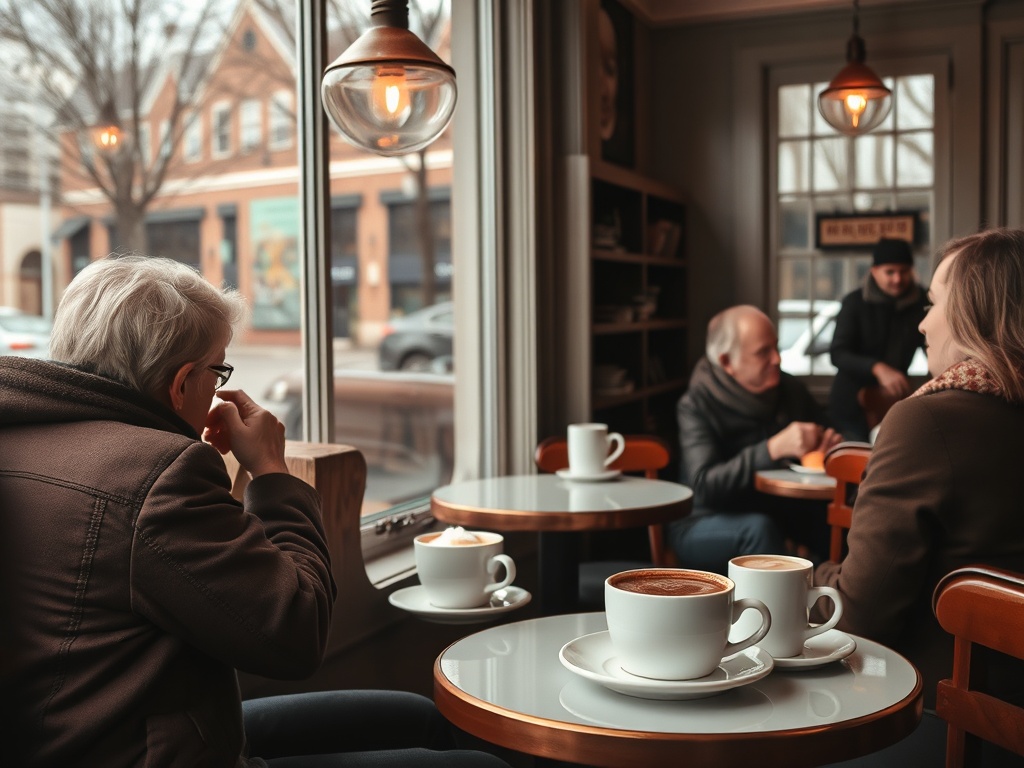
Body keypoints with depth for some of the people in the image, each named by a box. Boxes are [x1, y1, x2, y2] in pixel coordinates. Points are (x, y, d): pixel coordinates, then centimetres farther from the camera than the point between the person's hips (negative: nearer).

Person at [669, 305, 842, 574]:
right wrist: (773, 449, -36)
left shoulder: (790, 390, 2)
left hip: (777, 513, 5)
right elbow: (704, 484, -25)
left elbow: (822, 436, 16)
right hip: (703, 524, -5)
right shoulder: (695, 407, -13)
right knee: (759, 528, -35)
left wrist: (828, 443, -10)